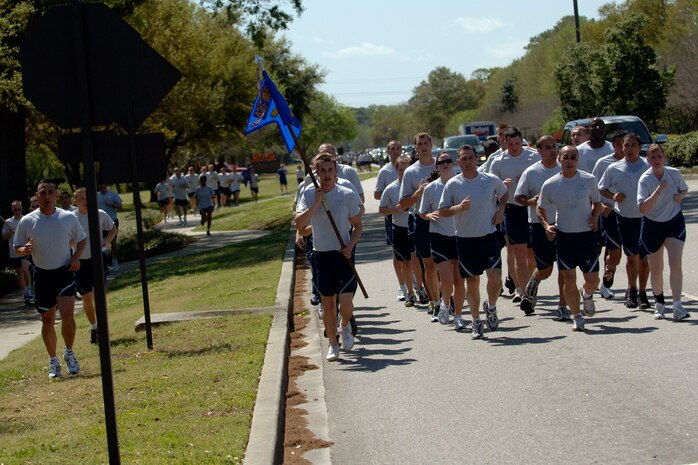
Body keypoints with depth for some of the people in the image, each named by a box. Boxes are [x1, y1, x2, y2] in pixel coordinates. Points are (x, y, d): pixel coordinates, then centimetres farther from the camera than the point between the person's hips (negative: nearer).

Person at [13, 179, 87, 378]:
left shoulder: (69, 218, -2)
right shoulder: (26, 222, -3)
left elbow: (81, 240, 13)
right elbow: (17, 248, 4)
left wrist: (76, 257, -5)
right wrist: (25, 249, -19)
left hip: (64, 272, -1)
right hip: (42, 275, 1)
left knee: (67, 316, -15)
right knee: (47, 320, 7)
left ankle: (69, 353, 9)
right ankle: (53, 361, 24)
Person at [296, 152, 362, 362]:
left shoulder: (347, 195, -3)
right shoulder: (309, 195, 0)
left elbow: (358, 225, 6)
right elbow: (299, 223, -12)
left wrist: (350, 245, -10)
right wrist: (316, 204, -20)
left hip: (344, 253, -1)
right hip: (322, 255, 1)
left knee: (346, 303, -9)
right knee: (328, 303, 7)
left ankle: (345, 326, 25)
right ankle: (333, 345, 23)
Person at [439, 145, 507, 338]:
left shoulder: (491, 180, -1)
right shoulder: (452, 184, -4)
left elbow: (504, 193, 20)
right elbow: (442, 211, 0)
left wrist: (500, 210, 4)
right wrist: (458, 208, -18)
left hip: (489, 236, 0)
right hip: (465, 240, 0)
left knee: (495, 278, -9)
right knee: (472, 282, 6)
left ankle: (491, 307, 21)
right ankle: (476, 322, 21)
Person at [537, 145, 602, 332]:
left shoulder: (589, 180, -4)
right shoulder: (550, 185, -5)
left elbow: (597, 203, 10)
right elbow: (540, 208, 9)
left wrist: (595, 217, -10)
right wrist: (546, 225, -8)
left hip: (586, 234, 0)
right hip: (563, 235, 0)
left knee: (592, 279, 3)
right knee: (569, 279, -3)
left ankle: (586, 295, 39)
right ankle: (577, 316, 14)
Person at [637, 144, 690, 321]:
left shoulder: (674, 173, -7)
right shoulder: (645, 179, -15)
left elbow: (684, 189, 14)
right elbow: (643, 208, -25)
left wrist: (680, 196, -9)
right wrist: (658, 191, -33)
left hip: (675, 222, 1)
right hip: (652, 225, -1)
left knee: (675, 263, -16)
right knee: (656, 269, 7)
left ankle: (677, 306, -16)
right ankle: (659, 303, 30)